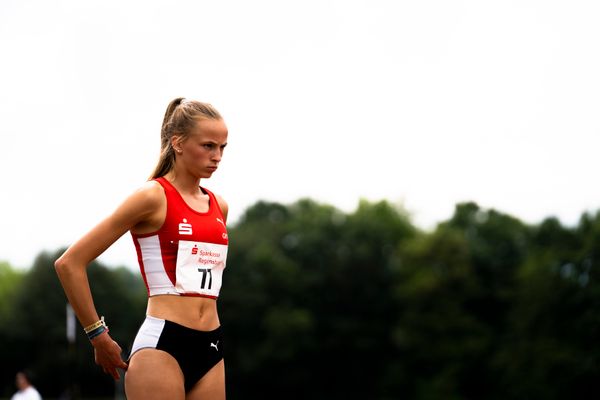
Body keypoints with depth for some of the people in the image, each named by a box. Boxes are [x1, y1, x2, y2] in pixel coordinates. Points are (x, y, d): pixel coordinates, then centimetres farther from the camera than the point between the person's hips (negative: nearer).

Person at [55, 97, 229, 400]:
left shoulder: (219, 206, 13)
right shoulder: (153, 196, -6)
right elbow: (69, 263, -8)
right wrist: (98, 336, -4)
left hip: (210, 348, 7)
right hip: (161, 344, -7)